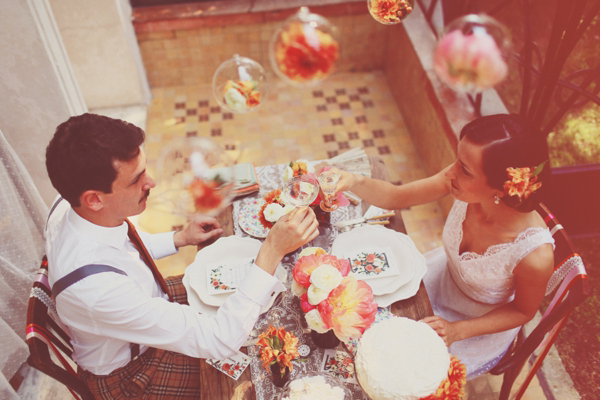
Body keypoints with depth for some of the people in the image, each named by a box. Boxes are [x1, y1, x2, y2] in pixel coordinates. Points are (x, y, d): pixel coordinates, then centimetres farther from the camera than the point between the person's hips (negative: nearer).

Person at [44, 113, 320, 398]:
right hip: (124, 375, -7)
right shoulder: (97, 288, -45)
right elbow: (219, 341, -39)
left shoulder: (73, 206, -19)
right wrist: (272, 251, -40)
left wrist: (180, 239, 0)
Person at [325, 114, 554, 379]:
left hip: (483, 326, -4)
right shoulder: (462, 182, -30)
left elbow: (523, 311, -17)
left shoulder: (535, 255, -39)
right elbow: (395, 198, -19)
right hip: (442, 278, 4)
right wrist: (355, 183, -38)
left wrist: (458, 330, -25)